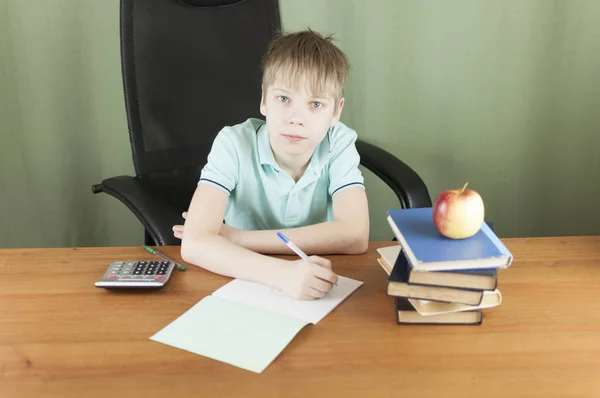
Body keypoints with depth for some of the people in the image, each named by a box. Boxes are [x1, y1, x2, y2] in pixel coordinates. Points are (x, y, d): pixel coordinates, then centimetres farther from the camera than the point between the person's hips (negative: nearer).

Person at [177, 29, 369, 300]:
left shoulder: (339, 143, -10)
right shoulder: (234, 144, -15)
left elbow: (354, 236, -22)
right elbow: (194, 244, -26)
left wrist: (239, 238, -22)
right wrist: (282, 273, -42)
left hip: (315, 291, 1)